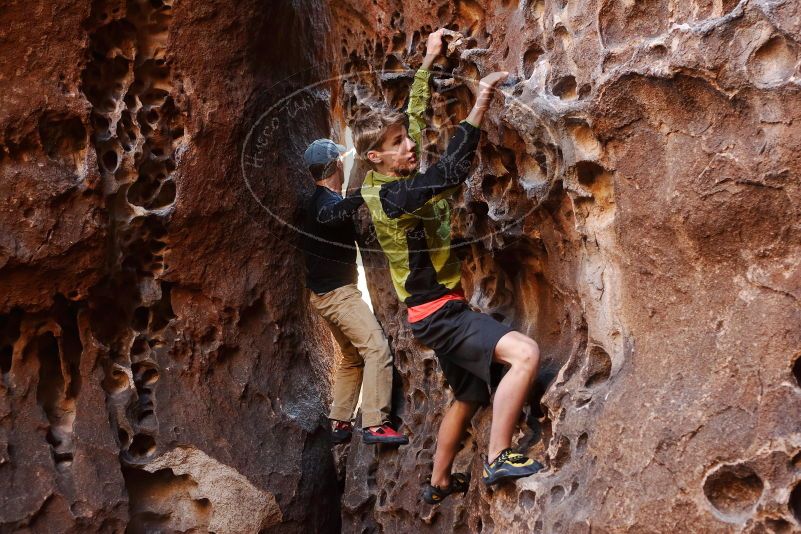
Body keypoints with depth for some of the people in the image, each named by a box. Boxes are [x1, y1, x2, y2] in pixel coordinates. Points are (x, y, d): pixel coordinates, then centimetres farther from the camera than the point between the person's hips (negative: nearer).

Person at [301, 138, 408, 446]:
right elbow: (332, 214, -39)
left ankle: (339, 423, 17)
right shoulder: (325, 200, -17)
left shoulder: (318, 199, 13)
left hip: (326, 291, 10)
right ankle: (374, 424, -21)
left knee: (353, 357, 16)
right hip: (337, 291, -10)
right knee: (377, 348, -15)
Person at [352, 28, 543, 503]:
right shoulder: (391, 196, -20)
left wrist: (429, 63, 23)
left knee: (470, 397, 25)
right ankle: (499, 458, -20)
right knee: (525, 354, -29)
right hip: (438, 312, -10)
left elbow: (417, 118, 20)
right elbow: (451, 173, -33)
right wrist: (480, 108, -34)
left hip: (443, 310, 10)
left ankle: (440, 483, 41)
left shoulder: (397, 181, 6)